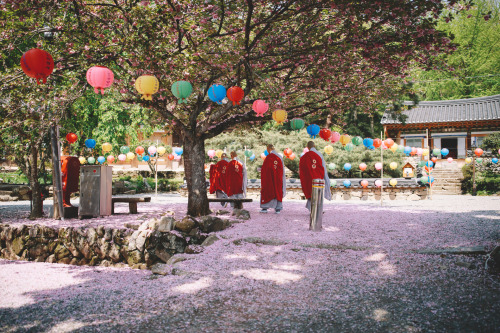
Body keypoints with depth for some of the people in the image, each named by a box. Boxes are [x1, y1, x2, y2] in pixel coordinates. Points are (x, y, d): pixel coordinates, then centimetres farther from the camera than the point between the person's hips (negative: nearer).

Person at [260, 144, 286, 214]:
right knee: (278, 192, 8)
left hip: (269, 177, -4)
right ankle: (278, 208, 5)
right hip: (278, 178, 4)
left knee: (266, 192, 7)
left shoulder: (268, 157, -11)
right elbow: (282, 169, 10)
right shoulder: (280, 157, 4)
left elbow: (264, 169, -9)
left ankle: (265, 208, 7)